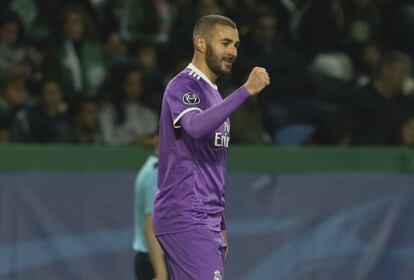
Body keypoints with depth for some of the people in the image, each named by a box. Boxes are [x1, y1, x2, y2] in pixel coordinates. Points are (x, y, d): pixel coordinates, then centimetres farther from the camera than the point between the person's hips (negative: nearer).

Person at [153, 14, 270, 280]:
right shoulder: (183, 86, -8)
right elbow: (196, 126, -31)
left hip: (207, 221, 9)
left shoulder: (214, 94, 21)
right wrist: (246, 90, -33)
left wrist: (220, 225, 23)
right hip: (185, 218, -9)